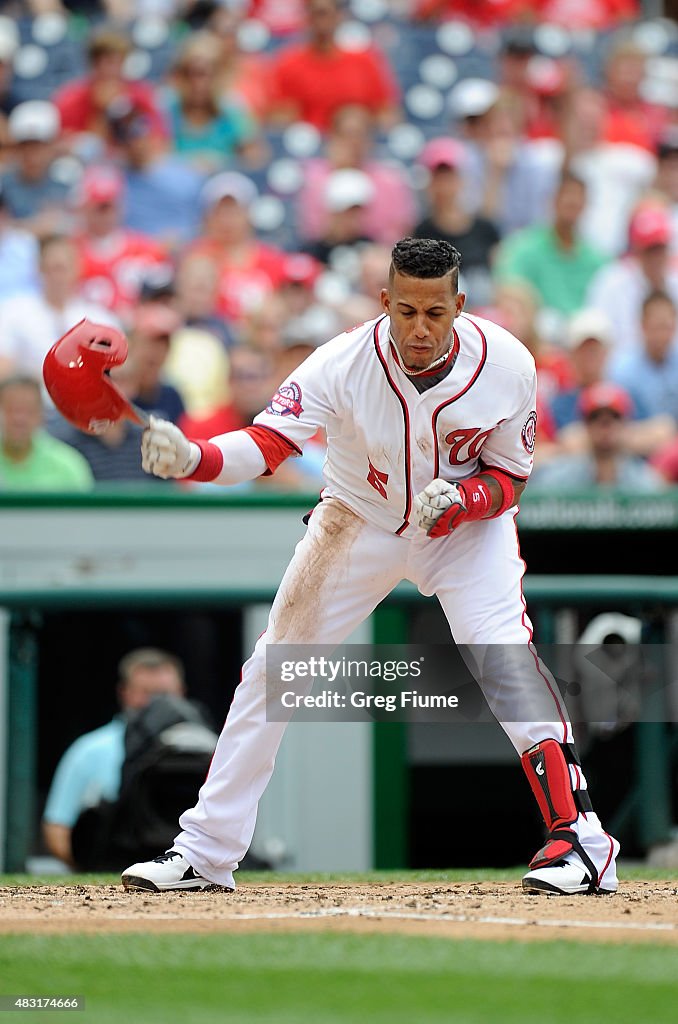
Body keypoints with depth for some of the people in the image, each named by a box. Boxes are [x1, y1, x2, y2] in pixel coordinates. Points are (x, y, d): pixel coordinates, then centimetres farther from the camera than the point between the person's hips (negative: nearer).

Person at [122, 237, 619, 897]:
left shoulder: (505, 366, -23)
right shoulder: (344, 364, -28)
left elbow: (509, 477, -11)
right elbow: (267, 442, -37)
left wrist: (459, 501, -33)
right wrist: (190, 459, -56)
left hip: (467, 521, -1)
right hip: (359, 521, 1)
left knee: (502, 652, -25)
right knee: (275, 663, 2)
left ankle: (578, 836, -20)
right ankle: (205, 853, 13)